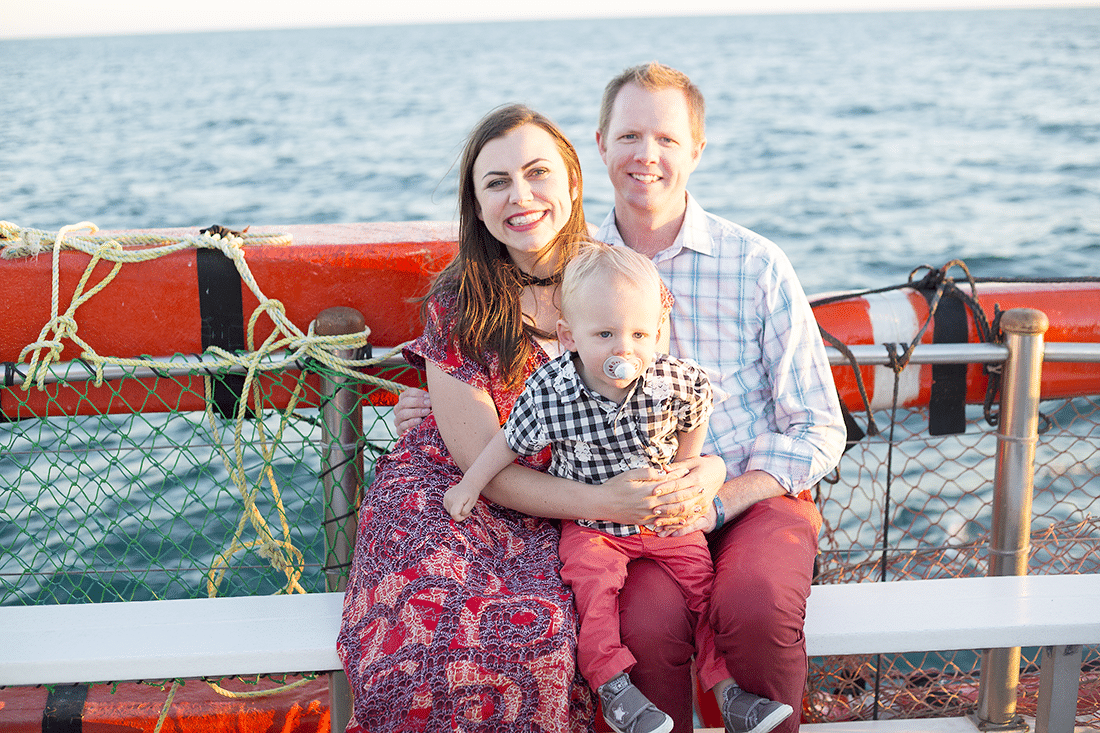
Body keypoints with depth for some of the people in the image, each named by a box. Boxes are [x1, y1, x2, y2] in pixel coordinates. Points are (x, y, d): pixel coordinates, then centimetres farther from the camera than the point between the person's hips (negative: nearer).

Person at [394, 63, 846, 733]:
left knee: (756, 605, -32)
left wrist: (720, 502, -14)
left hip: (757, 493, -1)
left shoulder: (756, 265, -3)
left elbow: (818, 431, -1)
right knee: (648, 622, -30)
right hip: (637, 510, 1)